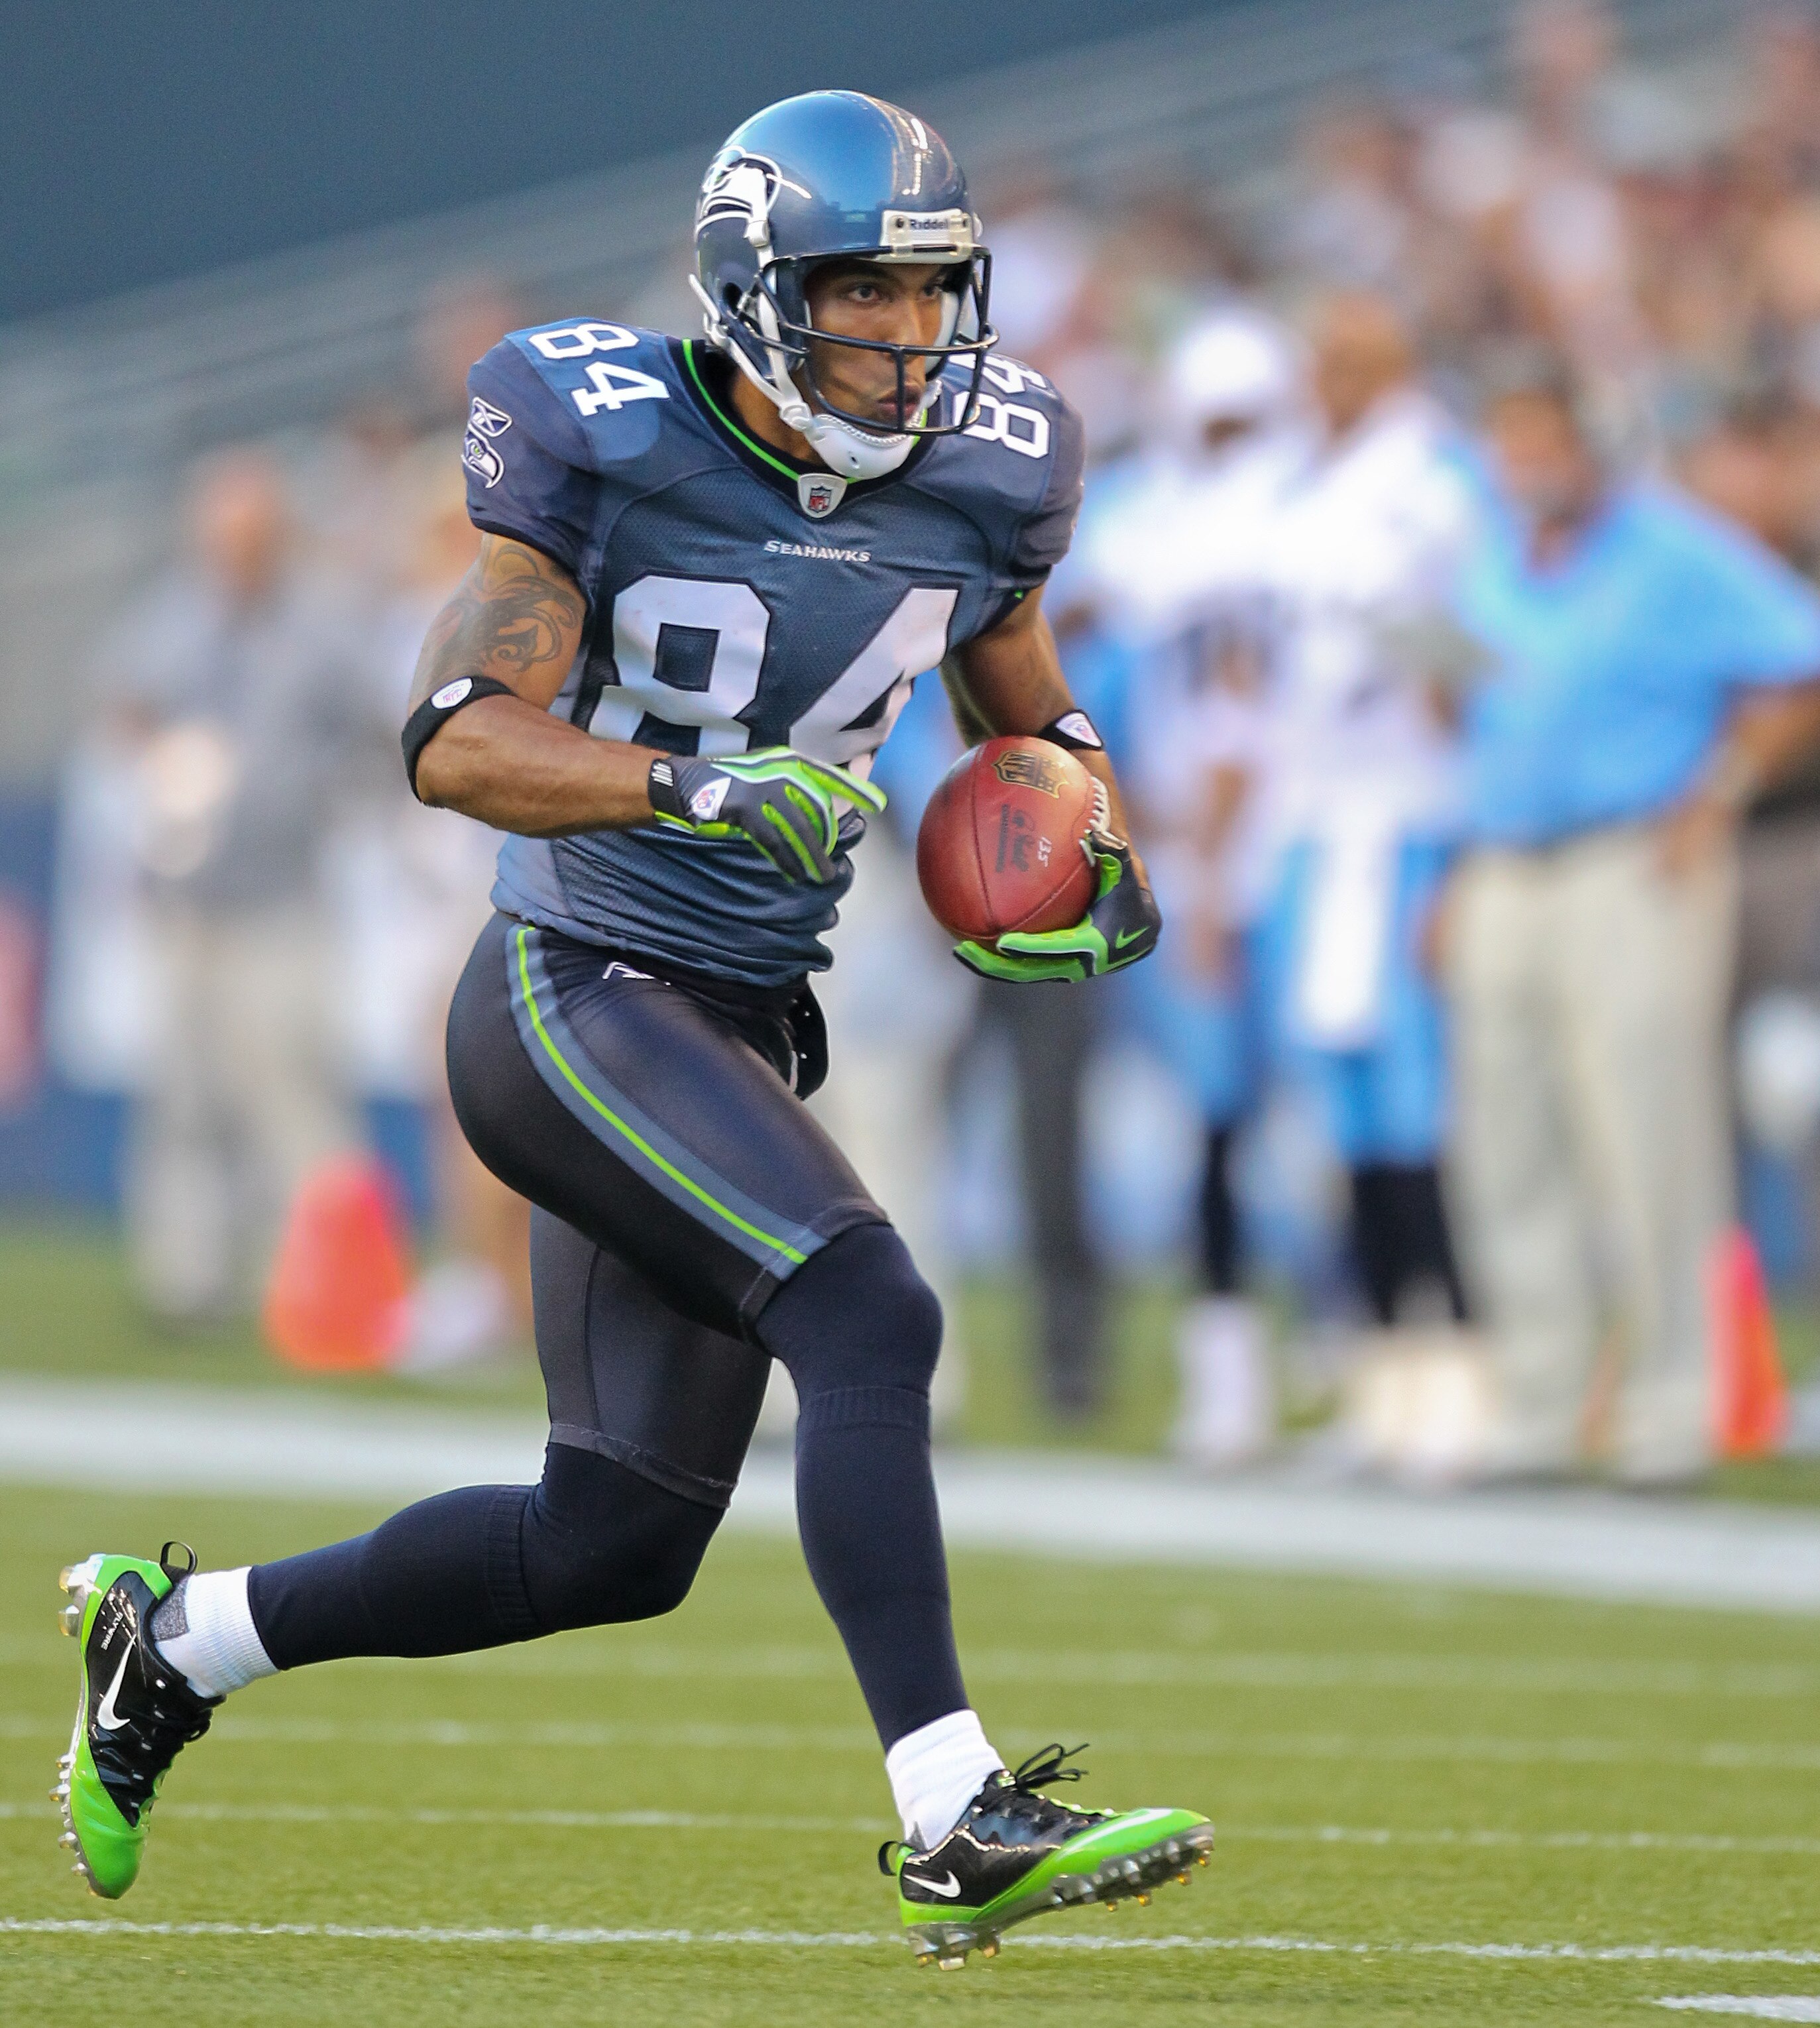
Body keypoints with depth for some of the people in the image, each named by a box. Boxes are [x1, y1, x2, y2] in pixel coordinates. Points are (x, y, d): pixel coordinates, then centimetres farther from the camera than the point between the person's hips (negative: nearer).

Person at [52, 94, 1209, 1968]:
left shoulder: (973, 482, 3)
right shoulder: (613, 449, -13)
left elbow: (1032, 722, 20)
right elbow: (454, 740, -18)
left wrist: (1094, 874, -1)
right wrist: (703, 788, -31)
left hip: (731, 1034, 7)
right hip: (576, 1004, -7)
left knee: (619, 1544, 9)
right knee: (870, 1322, -25)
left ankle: (180, 1638, 27)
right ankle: (953, 1822, -25)